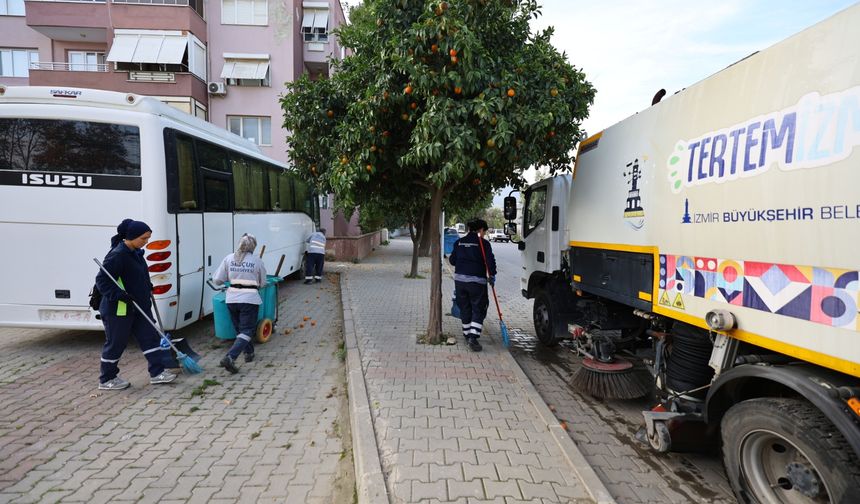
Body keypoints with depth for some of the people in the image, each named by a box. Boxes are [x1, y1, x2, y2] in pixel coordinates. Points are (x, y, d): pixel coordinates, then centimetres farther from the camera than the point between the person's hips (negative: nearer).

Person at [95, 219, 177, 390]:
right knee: (115, 343, 5)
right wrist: (119, 295, -28)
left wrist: (148, 288, 14)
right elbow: (102, 280, -21)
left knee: (150, 337, 7)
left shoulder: (136, 252, 8)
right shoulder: (117, 255, -20)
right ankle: (106, 380, 23)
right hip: (118, 310, -9)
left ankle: (157, 372, 14)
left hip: (139, 306, 9)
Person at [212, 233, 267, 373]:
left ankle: (249, 352, 37)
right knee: (246, 331, 0)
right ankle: (230, 357, -17)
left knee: (239, 328, 22)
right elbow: (262, 283, 6)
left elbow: (217, 280, 1)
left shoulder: (229, 258, 2)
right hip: (250, 299, -4)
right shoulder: (257, 261, -4)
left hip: (232, 299, 4)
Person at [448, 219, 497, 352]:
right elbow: (490, 260, -14)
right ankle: (473, 337, -9)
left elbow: (452, 260, 13)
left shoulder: (459, 242, 7)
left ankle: (467, 334, 24)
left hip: (460, 279, 5)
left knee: (464, 308, 16)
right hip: (477, 281, -5)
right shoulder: (483, 243, -6)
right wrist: (492, 275, -1)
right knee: (478, 310, 2)